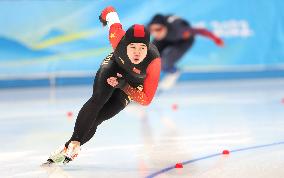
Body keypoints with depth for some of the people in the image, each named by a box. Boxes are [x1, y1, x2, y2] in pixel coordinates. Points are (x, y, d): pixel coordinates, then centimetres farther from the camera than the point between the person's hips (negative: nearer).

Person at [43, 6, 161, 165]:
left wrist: (123, 86, -40)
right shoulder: (119, 38, -37)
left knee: (96, 118, -12)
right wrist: (105, 16, 8)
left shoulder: (154, 62, -39)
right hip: (113, 67, 1)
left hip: (131, 85, -1)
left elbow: (146, 99, -28)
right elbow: (110, 11, -15)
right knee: (99, 98, -30)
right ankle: (75, 142, -30)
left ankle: (68, 149, -1)